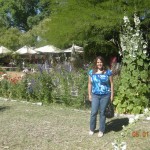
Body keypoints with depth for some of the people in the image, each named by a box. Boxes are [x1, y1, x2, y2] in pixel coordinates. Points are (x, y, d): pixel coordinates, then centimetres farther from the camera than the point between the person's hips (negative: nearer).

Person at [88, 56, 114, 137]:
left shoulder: (108, 72, -3)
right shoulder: (91, 72, 1)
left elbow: (111, 83, 2)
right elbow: (90, 84, 8)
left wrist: (112, 95, 0)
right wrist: (89, 94, 7)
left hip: (105, 95, -1)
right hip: (95, 95, 1)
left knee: (102, 113, 7)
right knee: (93, 112, 0)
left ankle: (101, 130, 19)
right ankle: (92, 129, 19)